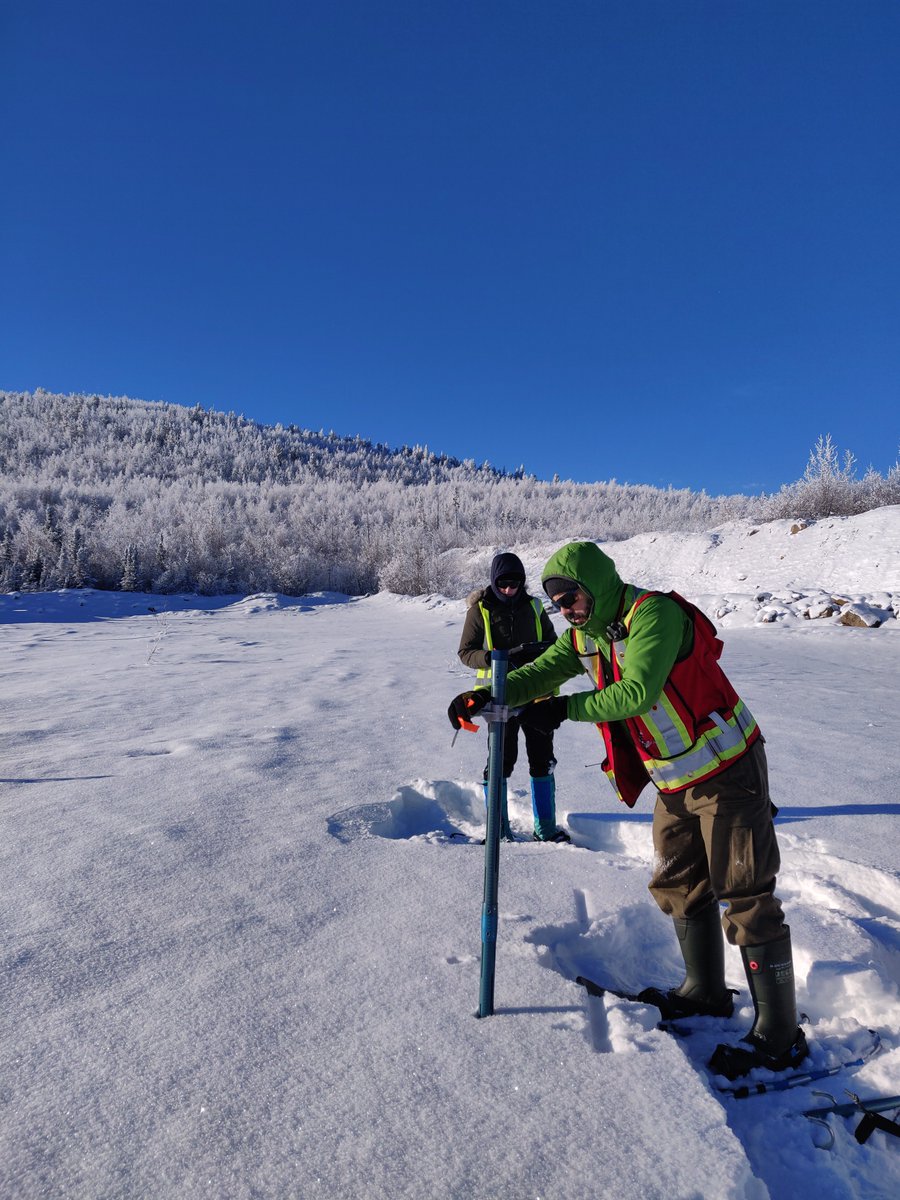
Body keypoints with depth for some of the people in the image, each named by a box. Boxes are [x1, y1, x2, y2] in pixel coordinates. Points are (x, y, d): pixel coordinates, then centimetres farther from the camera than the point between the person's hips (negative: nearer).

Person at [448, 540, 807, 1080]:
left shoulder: (654, 614, -23)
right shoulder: (585, 634, 3)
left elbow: (636, 692, -33)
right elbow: (542, 672, -1)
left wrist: (567, 707, -28)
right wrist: (487, 696, -18)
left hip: (726, 772, -9)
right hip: (675, 782, 9)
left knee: (746, 898, -2)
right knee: (678, 887, 17)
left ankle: (780, 1035, 12)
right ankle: (706, 991, 36)